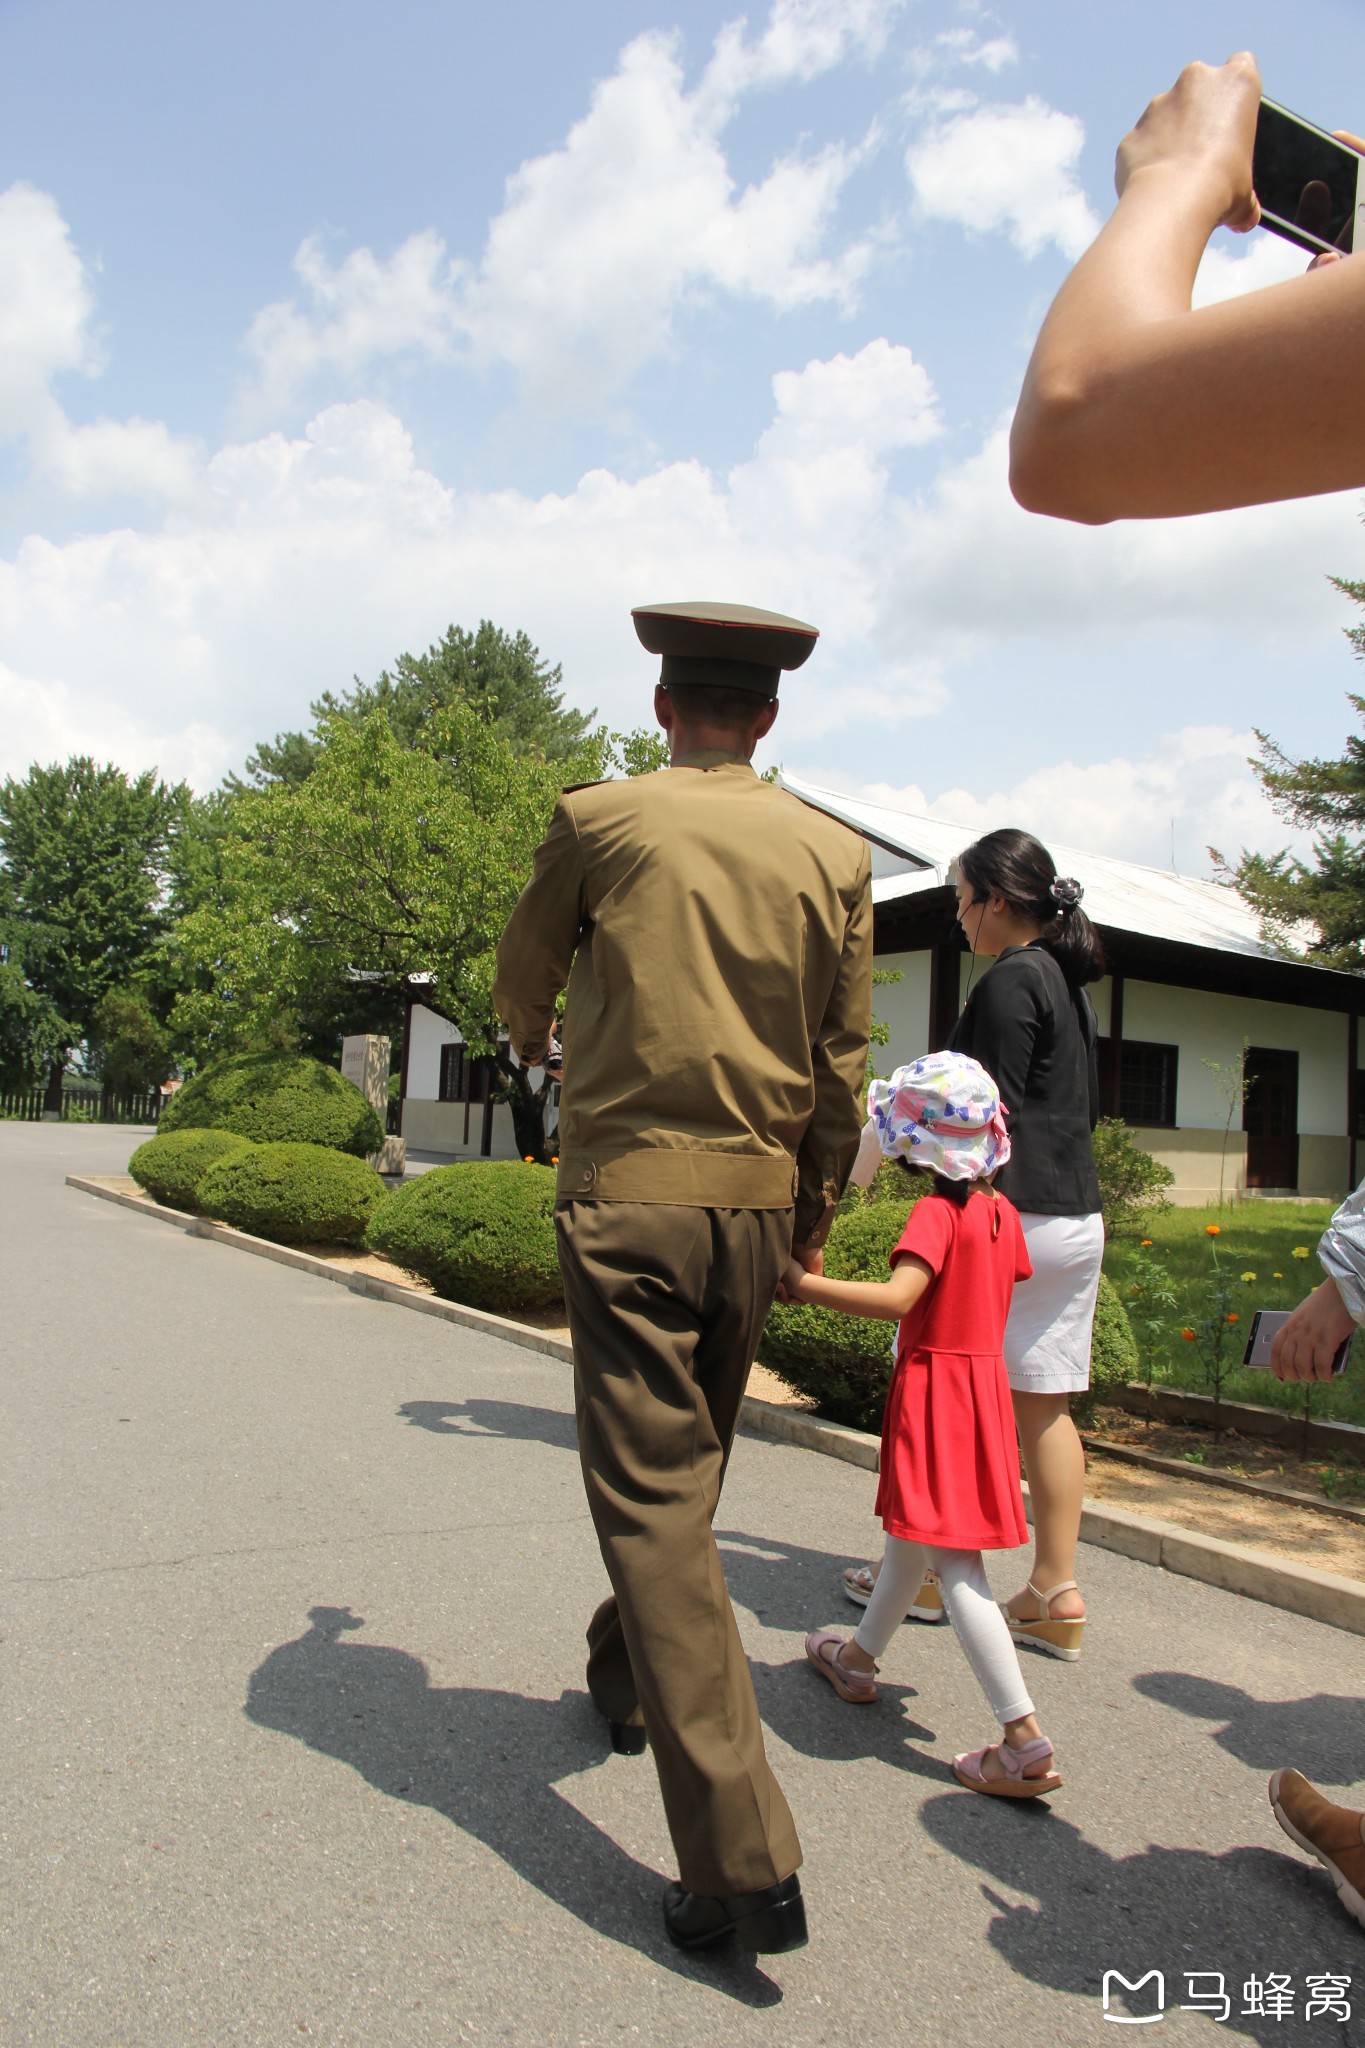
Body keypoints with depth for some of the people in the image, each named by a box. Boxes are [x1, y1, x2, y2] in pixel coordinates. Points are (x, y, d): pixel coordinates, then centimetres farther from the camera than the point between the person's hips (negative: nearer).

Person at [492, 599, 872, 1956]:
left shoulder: (595, 821, -4)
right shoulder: (833, 856, 3)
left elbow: (522, 982, 12)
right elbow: (841, 1072, 6)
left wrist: (534, 1038, 36)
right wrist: (813, 1219, 18)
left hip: (627, 1194, -4)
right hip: (758, 1199, 5)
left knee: (650, 1499, -2)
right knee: (686, 1468, 22)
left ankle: (744, 1860, -3)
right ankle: (624, 1679, 45)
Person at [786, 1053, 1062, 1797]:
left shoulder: (936, 1212, -19)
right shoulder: (1001, 1211, 5)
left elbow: (897, 1297, -32)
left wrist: (804, 1283, -27)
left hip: (936, 1389, -9)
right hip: (983, 1377, 9)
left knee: (953, 1560, -3)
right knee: (911, 1532, 21)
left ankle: (1025, 1740, -3)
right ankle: (859, 1658, 40)